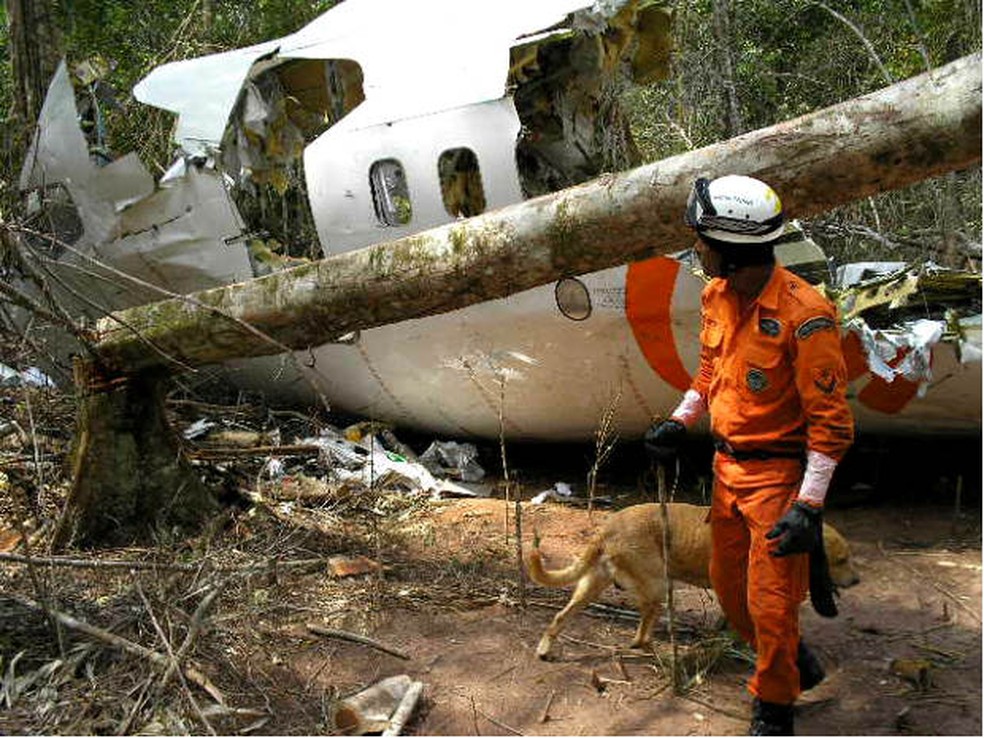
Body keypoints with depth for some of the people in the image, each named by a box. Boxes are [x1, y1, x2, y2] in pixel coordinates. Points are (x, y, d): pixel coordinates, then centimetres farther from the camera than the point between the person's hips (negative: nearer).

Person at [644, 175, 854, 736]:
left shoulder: (804, 315, -24)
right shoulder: (717, 297, 1)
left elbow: (831, 421, -21)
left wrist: (809, 505, -23)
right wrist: (679, 423, 8)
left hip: (780, 474, -8)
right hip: (728, 467, 8)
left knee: (771, 601, 0)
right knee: (728, 585, 18)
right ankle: (798, 664, 42)